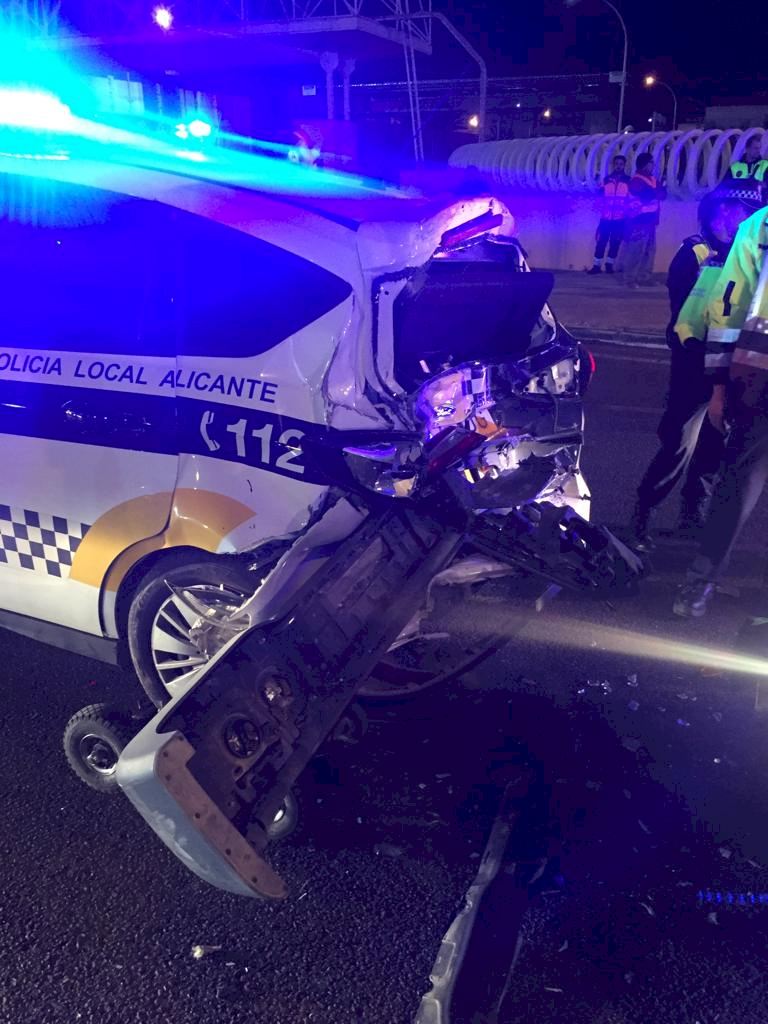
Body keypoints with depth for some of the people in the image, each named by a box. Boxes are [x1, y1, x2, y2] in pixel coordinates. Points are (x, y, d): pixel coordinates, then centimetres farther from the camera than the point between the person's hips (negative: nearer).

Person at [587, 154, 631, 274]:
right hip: (606, 217, 1)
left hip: (620, 218, -1)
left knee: (615, 242, 3)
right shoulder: (607, 180, 10)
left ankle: (609, 264, 13)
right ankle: (596, 265, 1)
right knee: (601, 241, -3)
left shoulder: (628, 181, 3)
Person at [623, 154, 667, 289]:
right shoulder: (636, 180, -10)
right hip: (639, 220, -9)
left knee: (650, 250, 9)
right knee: (635, 251, -10)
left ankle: (644, 277, 15)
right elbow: (647, 196, -20)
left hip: (650, 220, 9)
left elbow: (662, 194, 11)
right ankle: (630, 279, -7)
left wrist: (658, 191, -7)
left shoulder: (652, 179, 17)